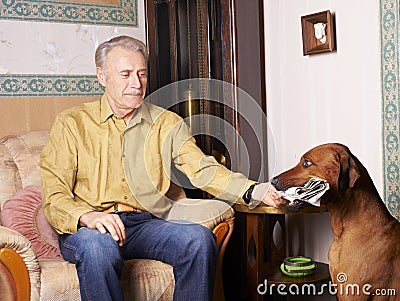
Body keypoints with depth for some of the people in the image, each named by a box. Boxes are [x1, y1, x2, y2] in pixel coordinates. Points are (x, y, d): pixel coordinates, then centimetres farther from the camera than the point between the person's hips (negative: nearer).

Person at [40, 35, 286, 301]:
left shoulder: (167, 124, 13)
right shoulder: (72, 124, 6)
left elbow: (202, 168, -1)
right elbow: (55, 195, -1)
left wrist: (252, 191, -19)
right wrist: (87, 216, -24)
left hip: (146, 225, 3)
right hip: (86, 229, -2)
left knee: (199, 237, -26)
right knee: (100, 245, -37)